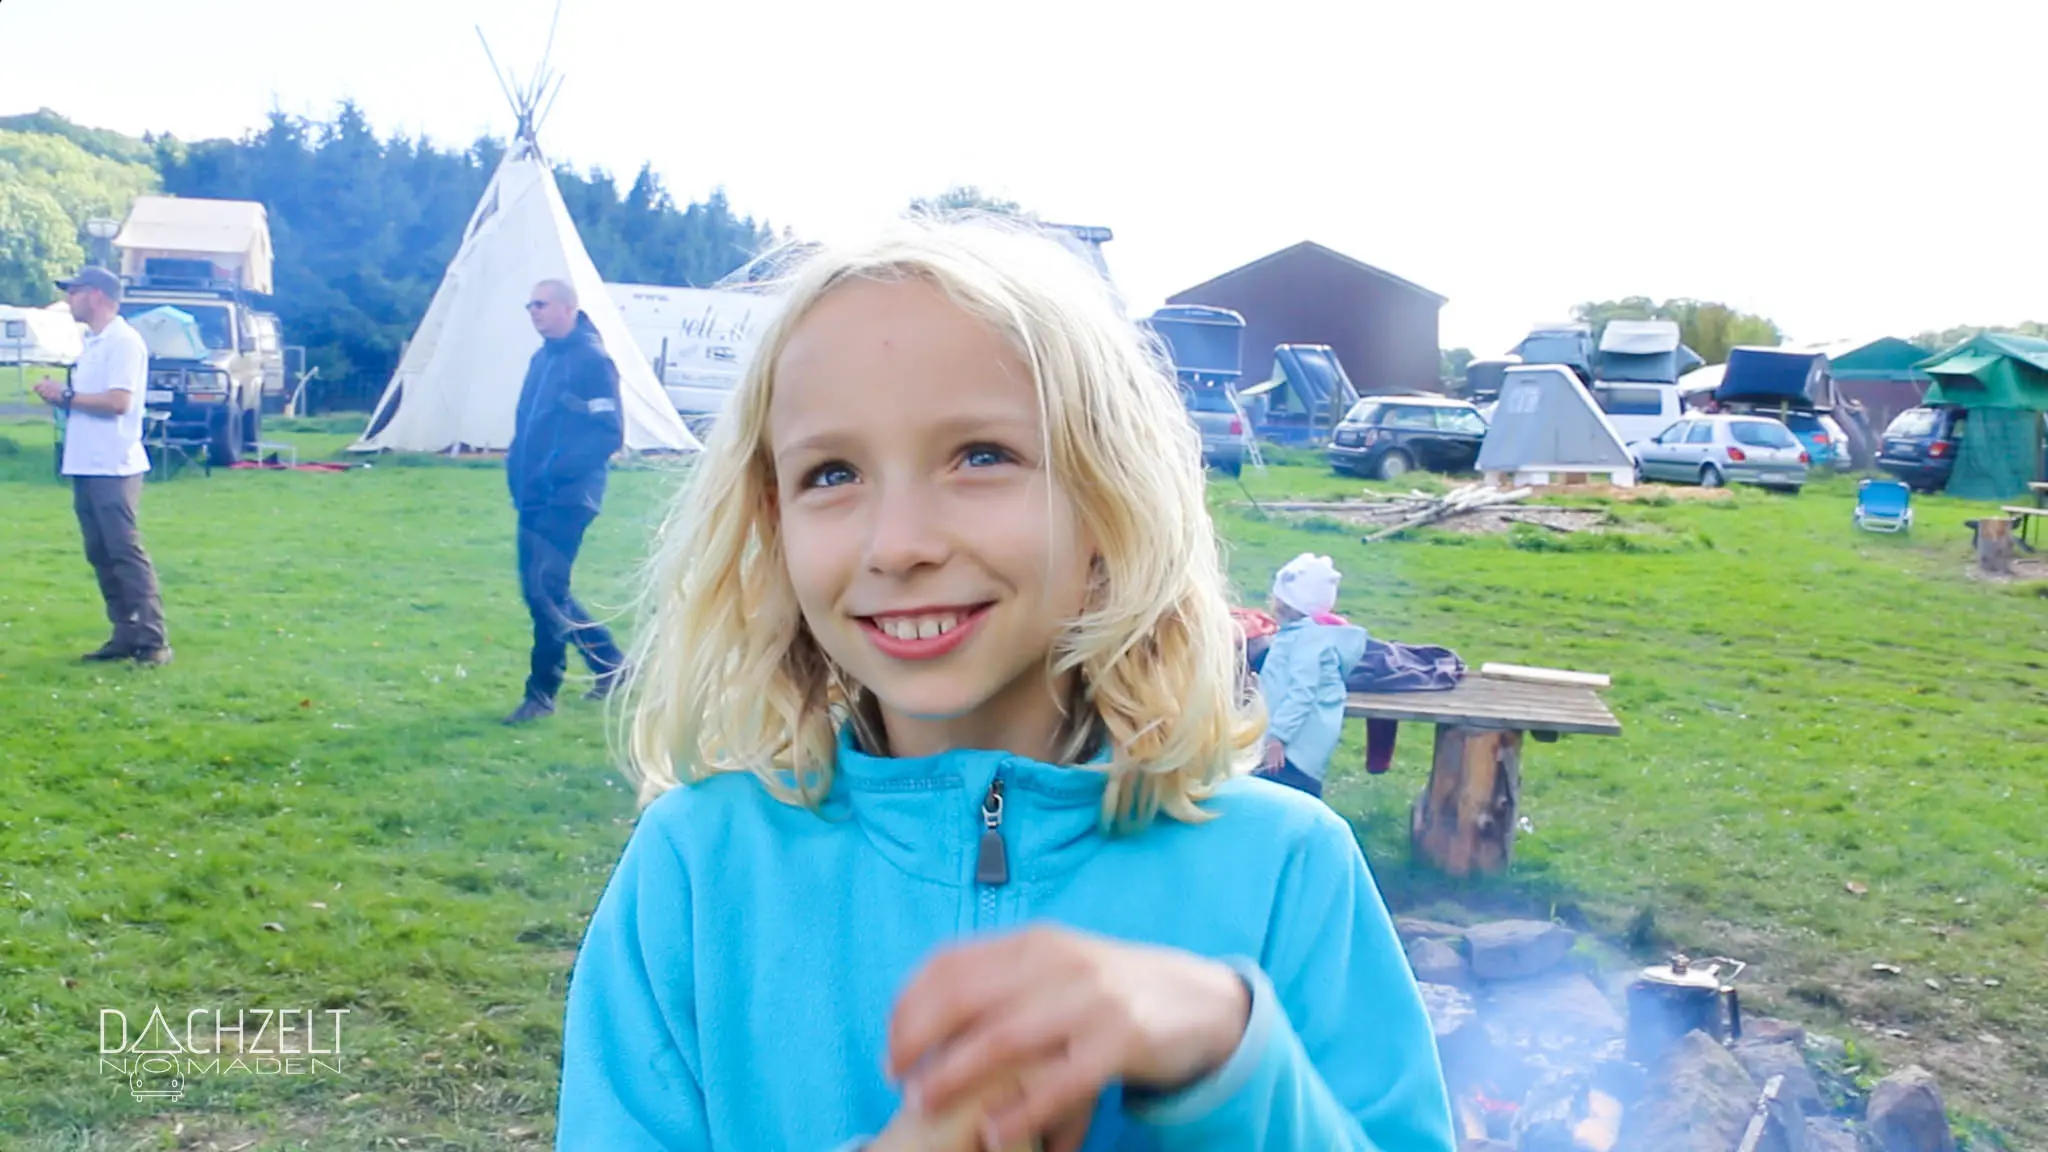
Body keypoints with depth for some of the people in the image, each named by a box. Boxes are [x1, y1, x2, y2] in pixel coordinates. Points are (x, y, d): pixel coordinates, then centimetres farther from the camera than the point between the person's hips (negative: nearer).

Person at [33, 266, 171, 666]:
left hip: (113, 468, -10)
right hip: (86, 466, 10)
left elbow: (119, 401, -21)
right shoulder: (92, 343, 18)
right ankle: (125, 635, 14)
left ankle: (154, 641, -7)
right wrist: (60, 397, 3)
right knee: (101, 555, 9)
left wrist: (67, 395, -13)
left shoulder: (123, 341, -12)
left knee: (127, 553, -9)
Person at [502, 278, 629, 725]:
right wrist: (517, 465, 5)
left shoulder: (592, 359, -11)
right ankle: (610, 660, 28)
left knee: (545, 590, -9)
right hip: (533, 498, 9)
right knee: (541, 590, 14)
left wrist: (557, 469, -21)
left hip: (566, 499, -9)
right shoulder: (542, 359, 15)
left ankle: (542, 692, 2)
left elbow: (609, 434, -16)